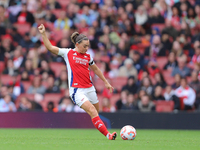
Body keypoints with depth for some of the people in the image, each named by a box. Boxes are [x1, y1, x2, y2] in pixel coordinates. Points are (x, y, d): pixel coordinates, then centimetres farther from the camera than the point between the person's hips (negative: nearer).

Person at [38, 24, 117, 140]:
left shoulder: (88, 56, 12)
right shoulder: (68, 53, 2)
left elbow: (96, 69, 26)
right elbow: (50, 47, 1)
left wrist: (106, 82, 29)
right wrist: (43, 33, -6)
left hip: (89, 89, 6)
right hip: (77, 90, -6)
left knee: (96, 112, 10)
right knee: (92, 111, -19)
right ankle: (108, 135, -26)